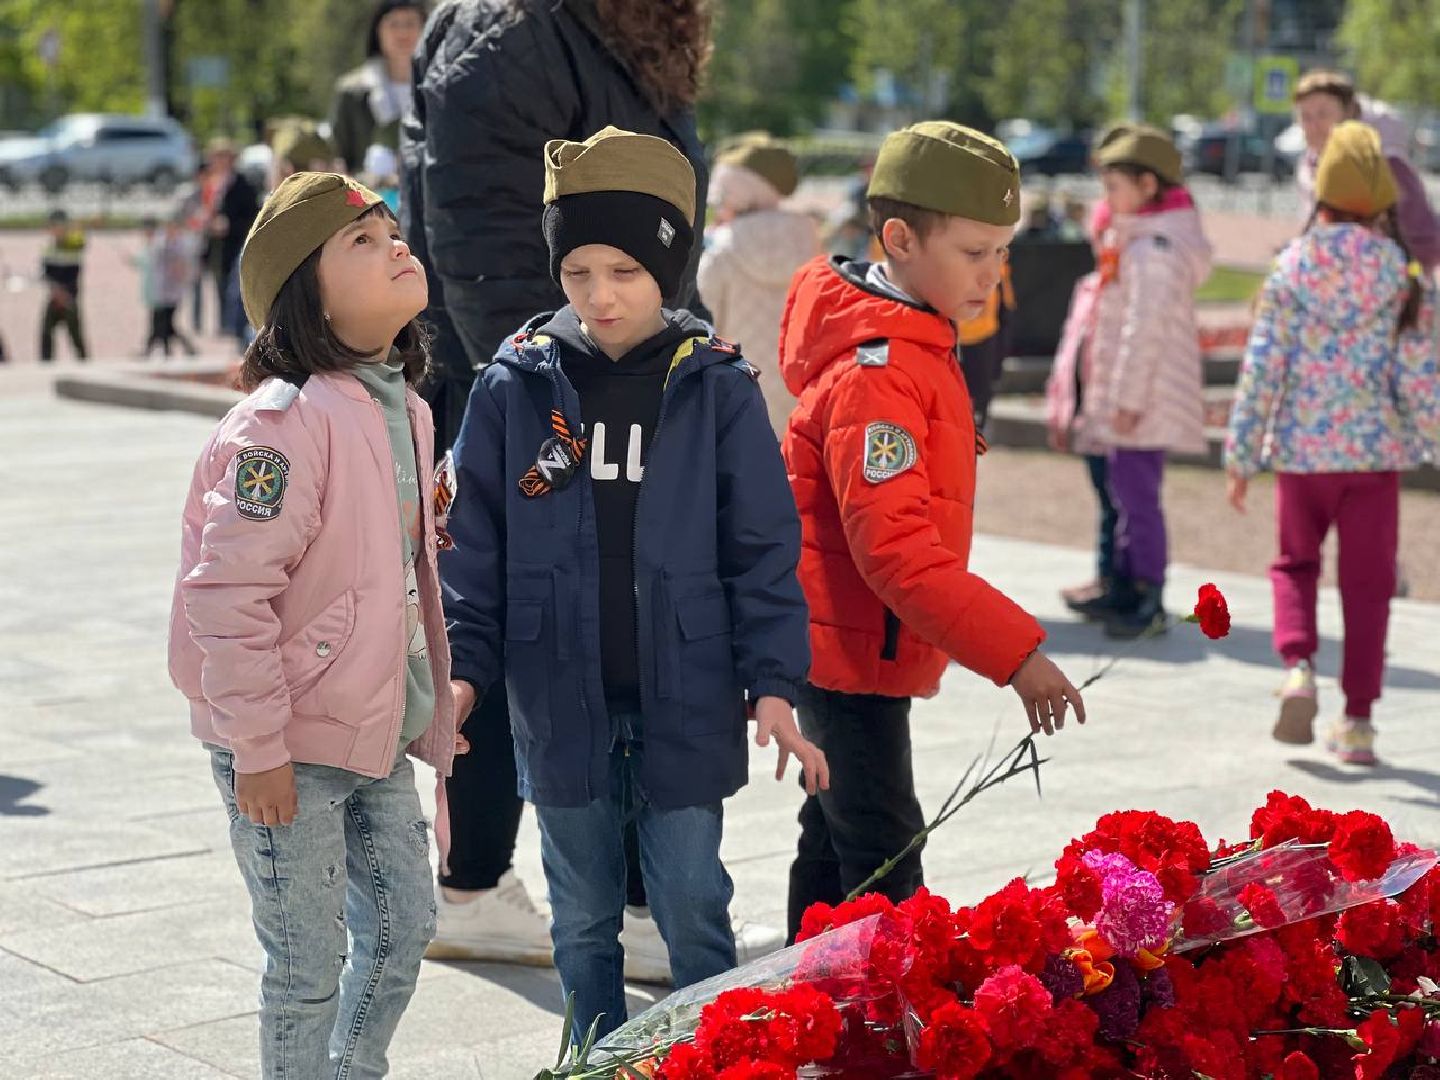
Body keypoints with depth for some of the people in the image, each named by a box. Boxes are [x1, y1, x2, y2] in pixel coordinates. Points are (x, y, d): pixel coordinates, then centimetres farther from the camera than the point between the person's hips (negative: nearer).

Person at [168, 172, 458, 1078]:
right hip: (291, 748, -8)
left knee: (403, 926, 17)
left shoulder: (404, 410, 7)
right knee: (311, 965, 3)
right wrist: (257, 748, -21)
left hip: (380, 732, 8)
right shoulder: (288, 420, -21)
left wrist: (431, 704, 19)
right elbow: (225, 590, -23)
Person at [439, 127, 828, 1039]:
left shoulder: (717, 388, -5)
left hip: (682, 704, -2)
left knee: (694, 909, 5)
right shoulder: (516, 387, -2)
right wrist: (464, 668, -3)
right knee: (583, 919, 14)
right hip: (561, 708, 2)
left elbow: (763, 549, -3)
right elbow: (474, 544, 3)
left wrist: (774, 685, -8)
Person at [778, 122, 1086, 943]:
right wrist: (1015, 652, -32)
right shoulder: (875, 374, -23)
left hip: (846, 645, 10)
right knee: (883, 855, -8)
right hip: (854, 650, -10)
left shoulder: (913, 344, 9)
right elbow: (895, 548, -31)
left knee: (837, 838, 19)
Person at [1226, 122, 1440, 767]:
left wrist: (1241, 454, 0)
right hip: (1374, 449, 0)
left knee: (1296, 563, 20)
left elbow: (1262, 367, -6)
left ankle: (1298, 666, -5)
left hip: (1301, 448, 0)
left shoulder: (1291, 268, -4)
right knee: (1367, 583, 9)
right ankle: (1358, 719, 8)